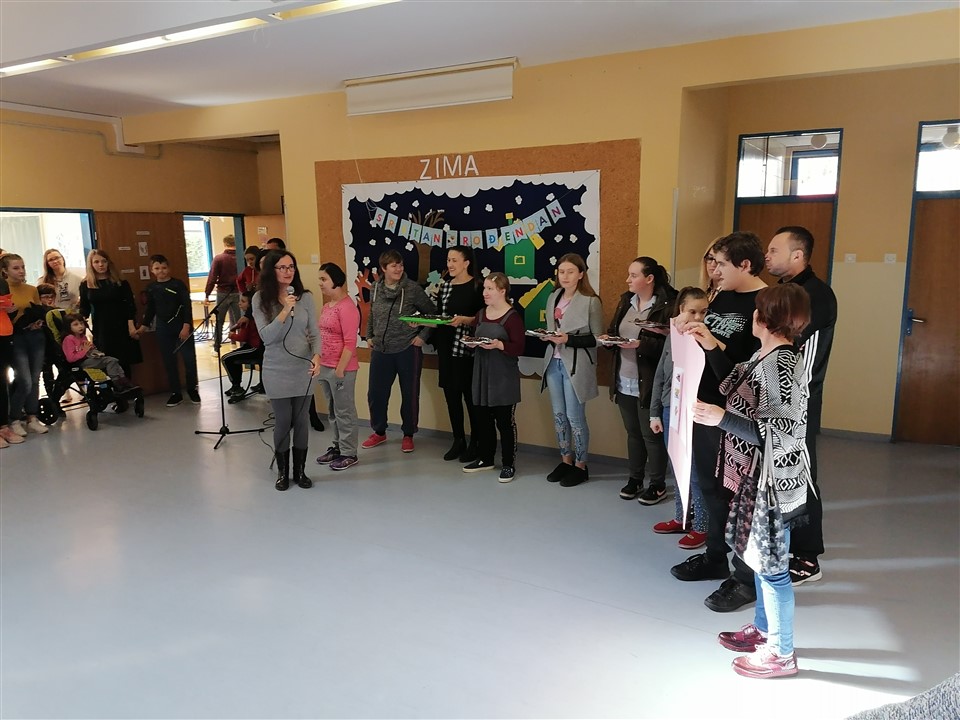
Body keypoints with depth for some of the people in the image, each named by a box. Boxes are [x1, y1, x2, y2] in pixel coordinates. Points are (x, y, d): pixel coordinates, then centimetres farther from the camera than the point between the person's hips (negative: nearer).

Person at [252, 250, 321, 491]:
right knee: (283, 422, 6)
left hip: (303, 369, 2)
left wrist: (316, 356, -19)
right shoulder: (260, 299, -5)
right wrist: (285, 311, -23)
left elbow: (314, 333, -1)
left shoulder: (306, 297, -2)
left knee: (301, 421, 10)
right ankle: (282, 472, 24)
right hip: (277, 371, -1)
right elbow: (266, 336, -13)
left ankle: (300, 470, 25)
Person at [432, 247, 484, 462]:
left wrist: (464, 320, -25)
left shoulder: (477, 286, -7)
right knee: (451, 394, 10)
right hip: (446, 347, 6)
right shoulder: (445, 285, 12)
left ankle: (475, 442, 14)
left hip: (467, 348, -6)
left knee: (470, 394, 1)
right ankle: (458, 440, 23)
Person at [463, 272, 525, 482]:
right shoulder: (481, 314, 11)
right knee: (482, 419, 13)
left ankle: (508, 464, 11)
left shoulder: (512, 317, -11)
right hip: (482, 372, 7)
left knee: (505, 421, 0)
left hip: (503, 376, -7)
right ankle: (485, 458, 27)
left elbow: (519, 348, -14)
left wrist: (499, 345, -29)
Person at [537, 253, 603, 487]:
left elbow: (597, 338, -10)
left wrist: (569, 339, -21)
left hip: (576, 366, -6)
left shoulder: (591, 301, -9)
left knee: (575, 417, 1)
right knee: (558, 415, 12)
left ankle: (580, 465, 16)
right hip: (554, 363, 6)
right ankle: (566, 460, 27)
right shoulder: (553, 298, 12)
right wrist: (547, 336, -4)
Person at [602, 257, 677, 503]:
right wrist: (609, 337, -4)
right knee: (632, 432, 18)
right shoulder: (625, 301, 9)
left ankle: (658, 484, 21)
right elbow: (614, 330, 18)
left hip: (649, 383, -7)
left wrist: (641, 344, -27)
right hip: (624, 381, 7)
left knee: (652, 434, 5)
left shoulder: (667, 306, -14)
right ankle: (635, 478, 32)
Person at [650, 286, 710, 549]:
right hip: (671, 411, 6)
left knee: (696, 473, 2)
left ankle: (701, 527, 15)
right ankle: (682, 518, 32)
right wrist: (655, 413, 12)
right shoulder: (672, 337, 6)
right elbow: (660, 377, 11)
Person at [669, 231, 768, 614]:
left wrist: (716, 346, -27)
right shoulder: (722, 296, 12)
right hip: (705, 407, 9)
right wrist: (691, 334, 5)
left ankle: (746, 578, 17)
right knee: (711, 487, 19)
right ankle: (715, 557, 36)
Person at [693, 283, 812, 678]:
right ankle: (763, 629, 40)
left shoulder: (781, 364, -24)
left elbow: (778, 434, -26)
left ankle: (781, 654, 22)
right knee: (761, 558, 22)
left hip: (772, 482, -10)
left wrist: (721, 418, -32)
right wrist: (711, 347, 13)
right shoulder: (766, 356, 5)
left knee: (772, 565, 5)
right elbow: (737, 385, 20)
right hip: (756, 476, 10)